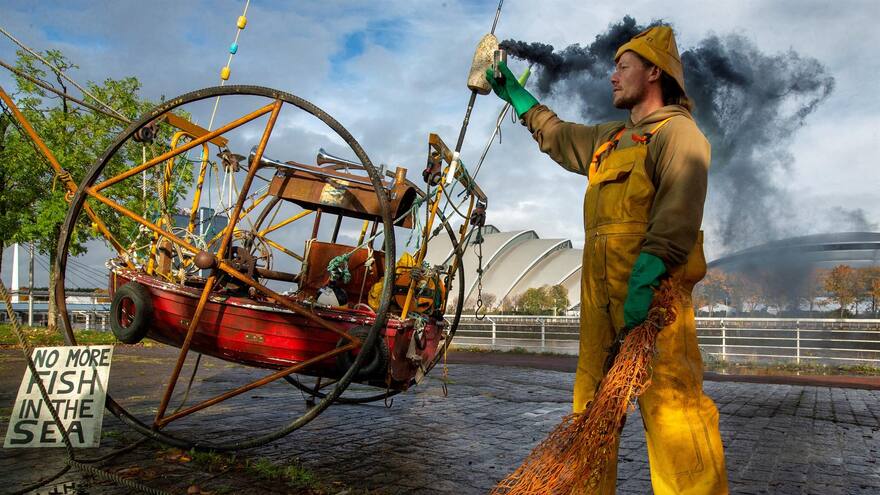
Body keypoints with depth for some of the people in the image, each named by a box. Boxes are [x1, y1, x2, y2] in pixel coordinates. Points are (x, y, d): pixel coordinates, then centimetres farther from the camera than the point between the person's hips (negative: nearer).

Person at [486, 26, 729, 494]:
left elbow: (679, 214, -15)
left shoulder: (678, 131, 0)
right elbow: (555, 135, 42)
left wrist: (645, 279, -27)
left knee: (670, 404, -14)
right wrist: (514, 93, 44)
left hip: (654, 291, -8)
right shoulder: (608, 138, 26)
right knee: (592, 405, 9)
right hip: (600, 293, 8)